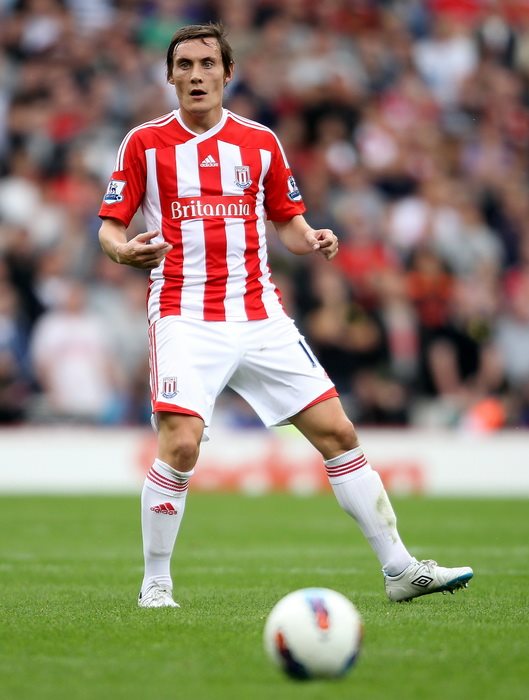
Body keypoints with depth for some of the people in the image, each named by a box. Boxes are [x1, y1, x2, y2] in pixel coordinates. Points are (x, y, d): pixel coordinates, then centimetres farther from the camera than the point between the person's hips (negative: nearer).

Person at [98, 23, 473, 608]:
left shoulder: (260, 142, 10)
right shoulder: (145, 143, 2)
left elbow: (288, 221, 18)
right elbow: (109, 227, 3)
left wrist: (312, 240, -5)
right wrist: (125, 250, -21)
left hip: (260, 316, 3)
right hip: (184, 318, -3)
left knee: (337, 432, 0)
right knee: (179, 446, -20)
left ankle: (399, 569, 8)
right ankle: (155, 584, -1)